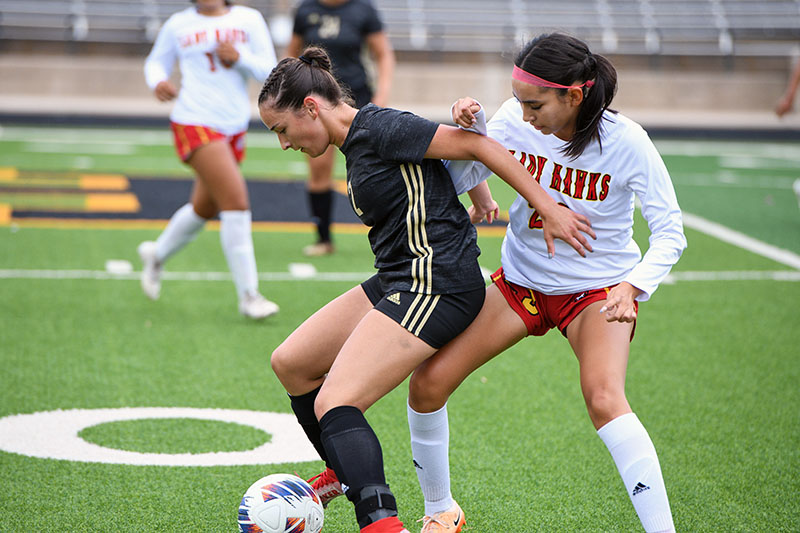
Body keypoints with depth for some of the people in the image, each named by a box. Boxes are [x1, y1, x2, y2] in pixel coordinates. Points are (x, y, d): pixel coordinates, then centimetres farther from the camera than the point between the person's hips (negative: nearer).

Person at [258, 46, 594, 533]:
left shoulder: (379, 127, -16)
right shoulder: (357, 142, 13)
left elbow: (476, 145, -17)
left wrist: (549, 209, -18)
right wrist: (481, 196, 32)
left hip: (435, 287, -10)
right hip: (397, 281, 10)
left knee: (334, 404, -22)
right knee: (290, 363, 15)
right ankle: (344, 472, 34)